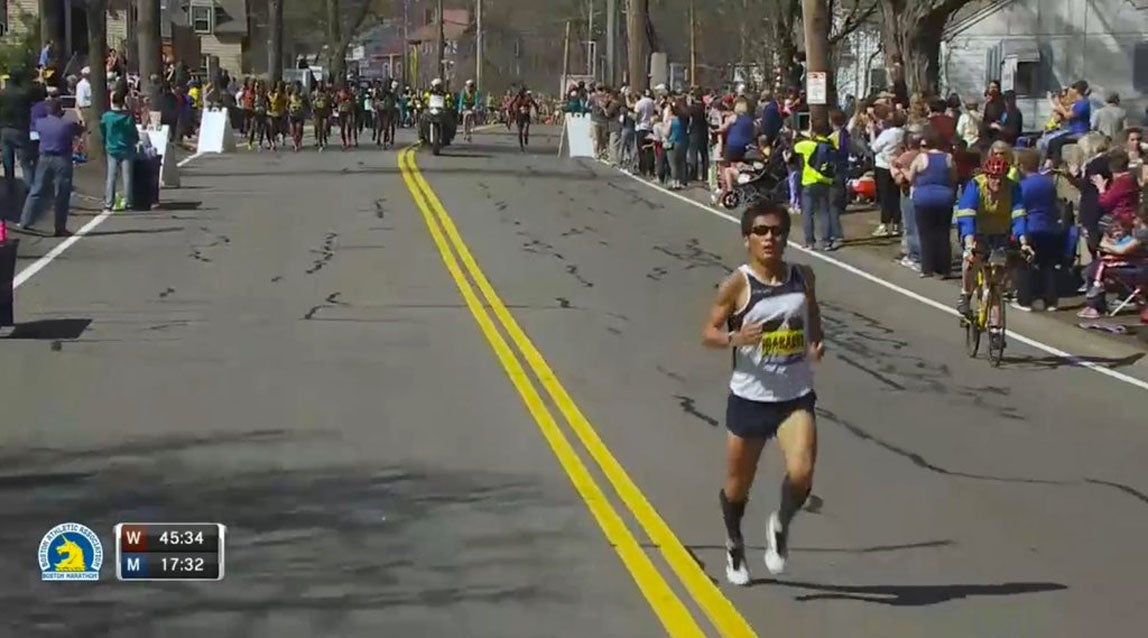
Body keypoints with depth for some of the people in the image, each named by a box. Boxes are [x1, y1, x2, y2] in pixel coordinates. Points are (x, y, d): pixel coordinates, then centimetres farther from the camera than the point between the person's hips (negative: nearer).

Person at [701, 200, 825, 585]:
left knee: (801, 473, -19)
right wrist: (735, 338, -25)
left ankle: (780, 527, 12)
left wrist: (817, 344, 0)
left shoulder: (802, 277, 2)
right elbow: (708, 334, -5)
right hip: (749, 397, -2)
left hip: (796, 397, 2)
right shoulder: (738, 285, -9)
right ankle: (735, 547, 41)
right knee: (738, 485, 13)